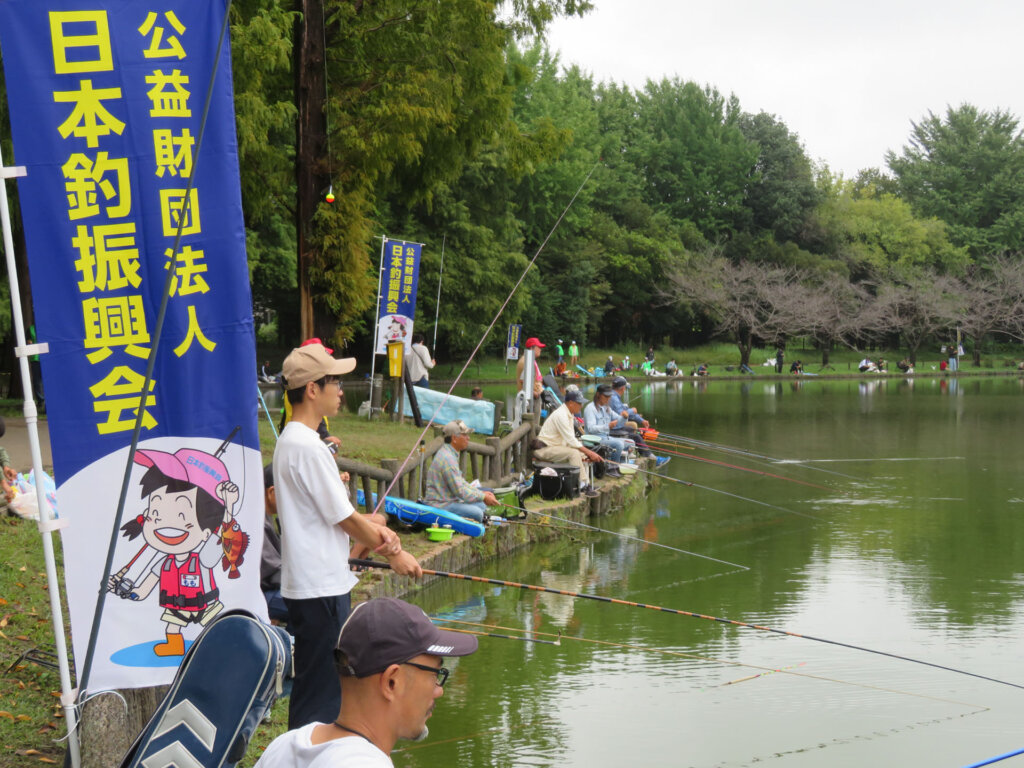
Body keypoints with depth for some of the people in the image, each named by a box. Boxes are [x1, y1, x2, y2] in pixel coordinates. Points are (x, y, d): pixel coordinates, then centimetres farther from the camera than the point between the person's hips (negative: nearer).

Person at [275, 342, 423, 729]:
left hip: (310, 584, 10)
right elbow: (344, 519, -14)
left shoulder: (290, 440, 13)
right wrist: (394, 554, 0)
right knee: (319, 695, -5)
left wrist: (375, 531, -3)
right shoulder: (307, 446, -18)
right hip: (321, 588, -10)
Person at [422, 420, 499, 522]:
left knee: (482, 506, 12)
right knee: (476, 513, -24)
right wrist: (483, 497, -11)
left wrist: (482, 493, 10)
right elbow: (460, 491, -20)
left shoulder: (451, 453, 14)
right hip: (438, 505, -11)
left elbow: (461, 482, 20)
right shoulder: (447, 458, -21)